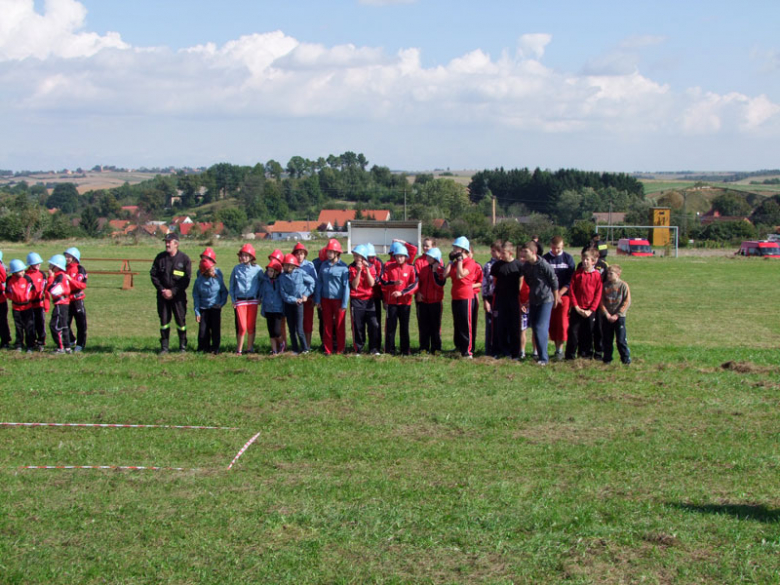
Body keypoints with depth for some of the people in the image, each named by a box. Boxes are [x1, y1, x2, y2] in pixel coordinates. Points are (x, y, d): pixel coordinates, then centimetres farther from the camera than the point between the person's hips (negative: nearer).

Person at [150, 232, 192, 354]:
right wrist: (162, 290, -6)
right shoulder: (160, 257, 5)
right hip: (163, 294, 3)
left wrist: (173, 291, -12)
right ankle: (164, 346, 10)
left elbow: (186, 279, -6)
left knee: (181, 320, 0)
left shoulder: (184, 259, -4)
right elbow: (153, 275, 7)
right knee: (164, 320, 4)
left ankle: (183, 345, 11)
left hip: (178, 295, -3)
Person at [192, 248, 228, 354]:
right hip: (203, 308, 0)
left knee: (215, 328, 0)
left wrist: (222, 302, -5)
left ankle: (215, 348, 10)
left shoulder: (218, 278, -6)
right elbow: (196, 296, -1)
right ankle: (204, 348, 11)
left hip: (215, 307, 0)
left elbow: (224, 291, 7)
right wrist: (197, 312, -4)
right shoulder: (199, 281, -7)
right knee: (203, 329, -1)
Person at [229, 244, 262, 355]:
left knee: (251, 327, 5)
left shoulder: (257, 269, 2)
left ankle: (249, 348, 15)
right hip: (240, 301, -1)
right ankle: (239, 349, 1)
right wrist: (233, 300, 5)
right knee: (242, 327, -8)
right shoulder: (236, 269, 4)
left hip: (253, 301, 1)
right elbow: (232, 285, 11)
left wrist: (260, 298, 0)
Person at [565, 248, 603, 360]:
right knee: (573, 331, 0)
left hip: (590, 310, -1)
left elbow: (598, 294, -3)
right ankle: (570, 354, 7)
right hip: (577, 309, 1)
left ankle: (586, 354, 16)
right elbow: (572, 290, 1)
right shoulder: (577, 274, 2)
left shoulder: (597, 276, -2)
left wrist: (591, 310, -9)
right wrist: (576, 307, -7)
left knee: (588, 333, 5)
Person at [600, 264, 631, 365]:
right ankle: (607, 357, 17)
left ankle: (626, 358, 7)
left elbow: (627, 302, -6)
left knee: (621, 339, -4)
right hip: (606, 317, 3)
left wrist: (617, 315, -12)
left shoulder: (623, 285, -5)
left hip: (619, 317, -3)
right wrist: (607, 314, -10)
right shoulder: (605, 286, 2)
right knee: (607, 339, 7)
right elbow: (601, 301, 1)